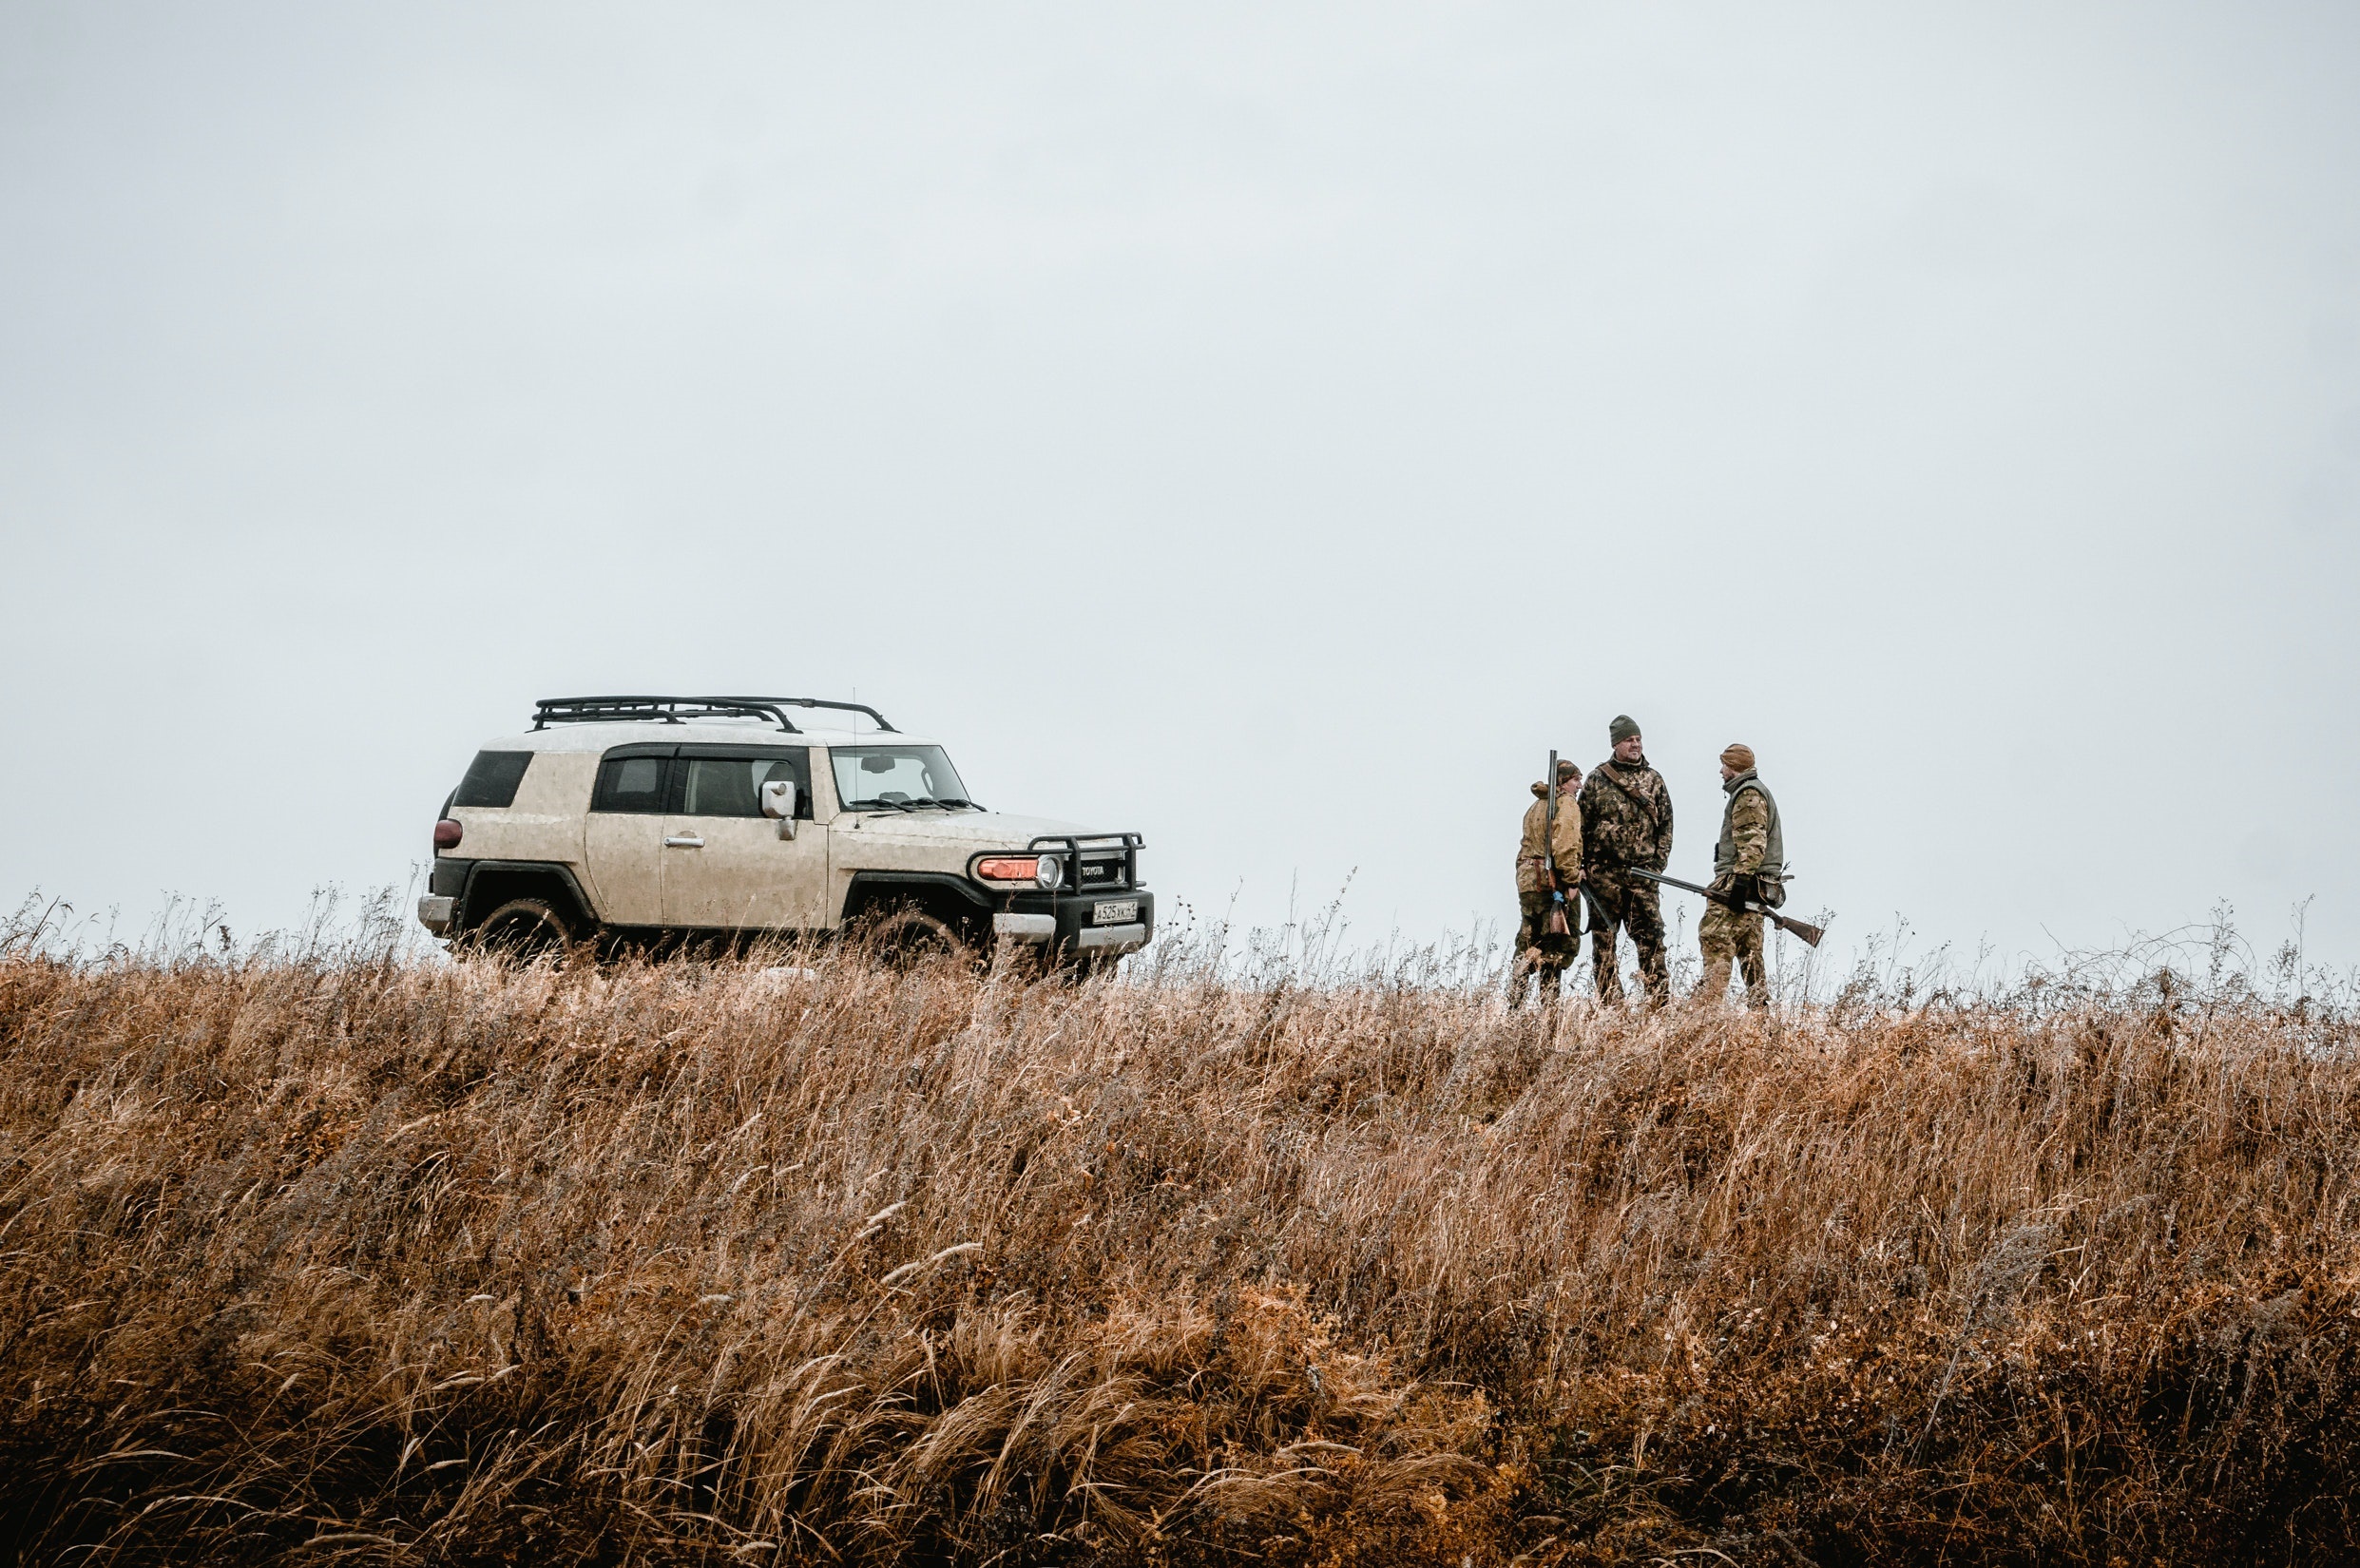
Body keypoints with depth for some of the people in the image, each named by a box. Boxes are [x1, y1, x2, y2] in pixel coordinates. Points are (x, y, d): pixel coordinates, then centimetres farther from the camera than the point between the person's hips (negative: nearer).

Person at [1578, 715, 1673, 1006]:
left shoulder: (1654, 780, 11)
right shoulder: (1597, 779, 6)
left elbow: (1665, 825, 11)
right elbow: (1581, 825, 5)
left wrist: (1658, 862, 0)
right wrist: (1578, 865, -2)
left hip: (1643, 873, 1)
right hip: (1603, 872, -1)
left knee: (1650, 938, -6)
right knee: (1603, 939, 1)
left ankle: (1660, 1002, -6)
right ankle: (1609, 1004, 6)